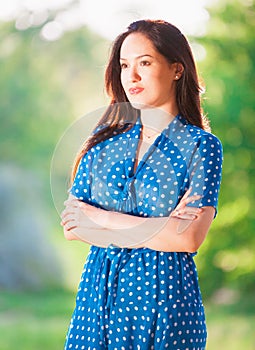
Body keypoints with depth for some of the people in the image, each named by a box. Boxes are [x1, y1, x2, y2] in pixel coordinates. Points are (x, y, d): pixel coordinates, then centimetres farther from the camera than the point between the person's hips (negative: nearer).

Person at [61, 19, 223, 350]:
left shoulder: (201, 146, -4)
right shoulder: (105, 137, 8)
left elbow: (189, 238, -16)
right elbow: (71, 226, 1)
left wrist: (99, 217, -11)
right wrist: (160, 229, -11)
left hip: (165, 294, -3)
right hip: (99, 289, 3)